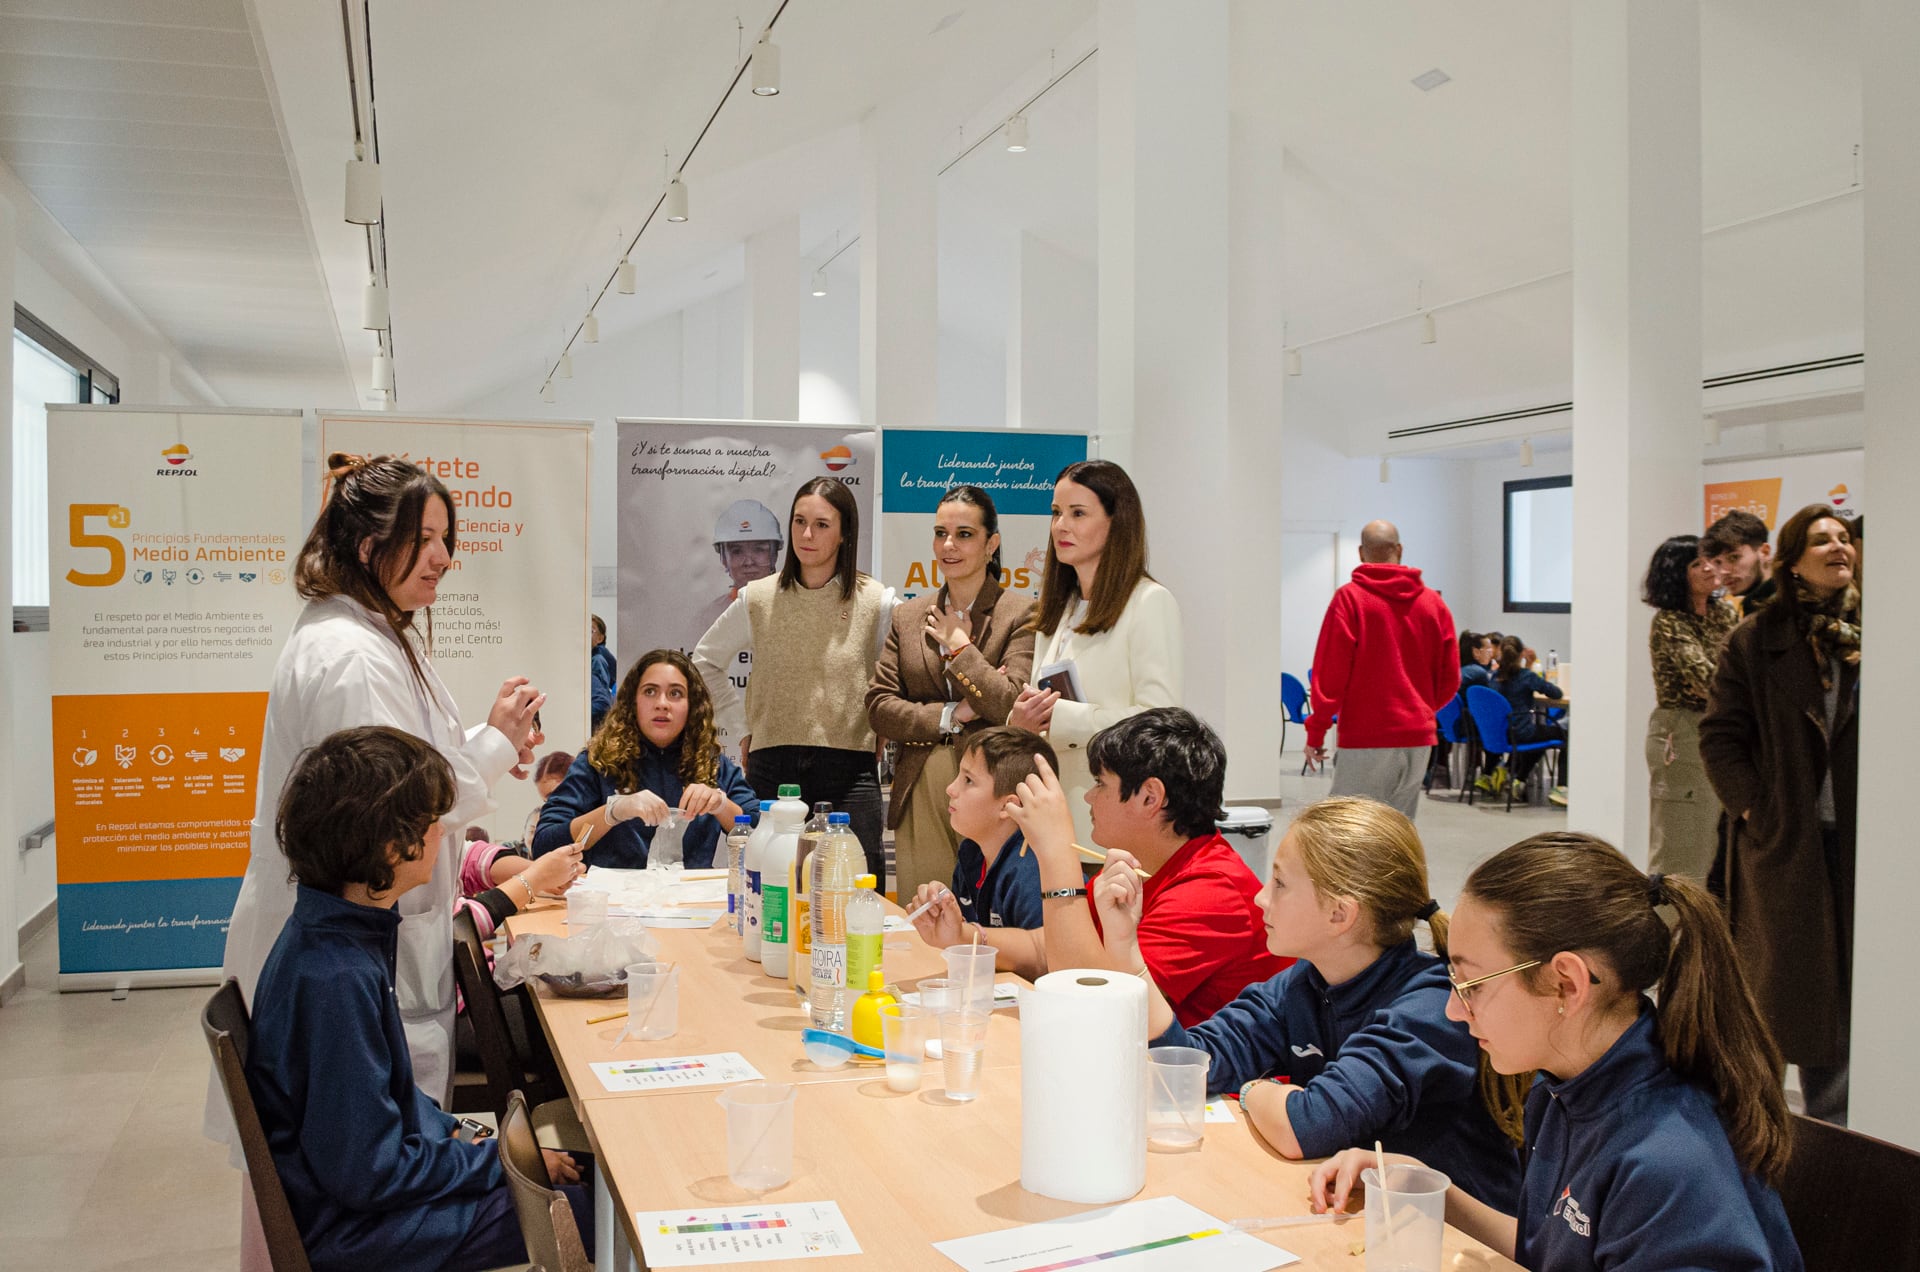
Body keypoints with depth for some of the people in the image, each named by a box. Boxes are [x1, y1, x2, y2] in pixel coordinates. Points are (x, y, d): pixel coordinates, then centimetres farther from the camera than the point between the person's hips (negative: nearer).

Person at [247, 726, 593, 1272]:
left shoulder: (347, 929, 1)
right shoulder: (336, 980, -29)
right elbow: (366, 1173, -25)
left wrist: (448, 1129, 6)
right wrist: (504, 1160, -16)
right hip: (348, 1226, -9)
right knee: (589, 1212, -14)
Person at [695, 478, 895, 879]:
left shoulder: (876, 602, 1)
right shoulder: (758, 599, 6)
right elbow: (705, 660, 19)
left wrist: (883, 728, 1)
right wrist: (741, 728, 13)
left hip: (849, 771, -1)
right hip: (772, 769, 2)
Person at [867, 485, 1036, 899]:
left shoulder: (1021, 615, 0)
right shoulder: (908, 616, 14)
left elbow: (1012, 708, -11)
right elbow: (878, 707, 7)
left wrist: (959, 645, -4)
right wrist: (950, 716, -5)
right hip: (920, 799, 4)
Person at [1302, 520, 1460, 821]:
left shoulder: (1349, 598, -6)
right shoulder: (1433, 602, 8)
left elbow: (1330, 673, -9)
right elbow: (1450, 678, 10)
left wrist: (1316, 731, -3)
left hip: (1367, 738, -5)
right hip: (1419, 736, 5)